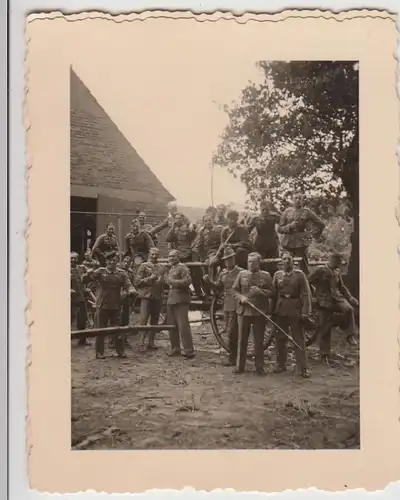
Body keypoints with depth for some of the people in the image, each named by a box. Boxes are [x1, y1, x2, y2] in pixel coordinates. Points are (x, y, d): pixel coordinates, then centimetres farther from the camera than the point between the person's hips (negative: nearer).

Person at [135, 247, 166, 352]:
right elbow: (137, 281, -4)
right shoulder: (143, 266, 2)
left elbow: (165, 281, 18)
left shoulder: (162, 267, 14)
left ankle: (151, 342, 17)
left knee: (155, 321, 8)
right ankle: (141, 343, -5)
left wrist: (161, 280, -3)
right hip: (146, 296, -4)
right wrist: (149, 279, -13)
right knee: (143, 320, -7)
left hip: (158, 297, 4)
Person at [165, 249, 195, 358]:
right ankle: (175, 349, 22)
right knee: (172, 325, 12)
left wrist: (174, 282, -19)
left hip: (181, 300, -9)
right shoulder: (170, 269, 19)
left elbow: (188, 280, -20)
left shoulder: (182, 267, -8)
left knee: (183, 326, -10)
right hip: (170, 300, 9)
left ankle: (189, 351, -6)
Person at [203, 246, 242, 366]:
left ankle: (232, 358, 1)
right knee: (230, 332, 14)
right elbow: (219, 286, 13)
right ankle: (233, 356, 25)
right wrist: (209, 281, -1)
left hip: (236, 305, -7)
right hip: (226, 305, 7)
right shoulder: (223, 272, 13)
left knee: (232, 332, -7)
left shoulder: (240, 272, -8)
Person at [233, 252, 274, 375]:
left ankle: (259, 367, 15)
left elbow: (271, 293, 1)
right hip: (244, 311, 1)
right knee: (242, 340, 6)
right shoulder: (242, 274, 6)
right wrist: (241, 297, -9)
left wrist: (260, 291, -16)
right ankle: (240, 366, 15)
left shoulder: (266, 276, 2)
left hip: (260, 313, -1)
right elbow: (235, 289, 9)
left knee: (259, 341, 5)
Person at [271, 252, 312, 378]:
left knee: (299, 340, -1)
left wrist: (305, 312, -12)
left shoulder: (299, 274, -2)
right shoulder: (277, 275, 8)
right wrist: (273, 311, 5)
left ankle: (303, 368, 3)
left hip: (295, 311, -3)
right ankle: (281, 365, 22)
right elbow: (274, 294, 9)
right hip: (280, 310, 3)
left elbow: (306, 294, -6)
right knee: (280, 339, 9)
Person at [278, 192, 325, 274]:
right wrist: (290, 226, -11)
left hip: (301, 244, -1)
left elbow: (321, 225, 10)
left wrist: (311, 234, 2)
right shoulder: (287, 211, 7)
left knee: (304, 269, -2)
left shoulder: (307, 212, 3)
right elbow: (279, 228, 5)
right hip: (288, 244, 1)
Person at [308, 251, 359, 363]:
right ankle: (325, 354, 15)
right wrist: (313, 295, -2)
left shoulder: (337, 272, 10)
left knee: (349, 309, -30)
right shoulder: (320, 270, -7)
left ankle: (350, 336, -21)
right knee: (324, 329, 1)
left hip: (337, 298, 4)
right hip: (324, 302, -4)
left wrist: (350, 297, 12)